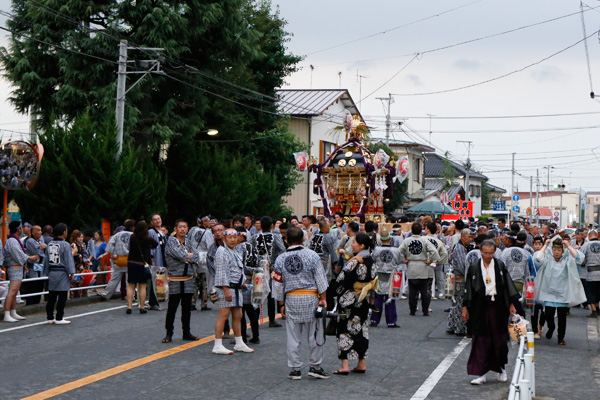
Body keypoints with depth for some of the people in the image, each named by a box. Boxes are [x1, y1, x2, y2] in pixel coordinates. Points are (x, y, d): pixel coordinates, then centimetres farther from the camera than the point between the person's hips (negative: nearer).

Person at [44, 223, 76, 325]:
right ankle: (59, 318, -2)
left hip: (52, 272, 7)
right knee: (62, 297, -2)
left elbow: (46, 260, 15)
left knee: (51, 296, 10)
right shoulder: (65, 245, -10)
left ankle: (49, 317, 14)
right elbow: (69, 260, -12)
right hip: (62, 273, -7)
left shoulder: (49, 244, 11)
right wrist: (72, 273, -8)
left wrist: (47, 273, 21)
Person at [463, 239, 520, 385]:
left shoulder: (500, 265, 3)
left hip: (498, 307, 1)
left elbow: (507, 284, 5)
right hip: (480, 307, -1)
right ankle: (481, 374, 3)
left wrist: (511, 304, 1)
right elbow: (468, 288, 3)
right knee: (480, 340, -1)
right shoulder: (474, 267, 1)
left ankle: (501, 369, 25)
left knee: (499, 338, 6)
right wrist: (465, 307, 0)